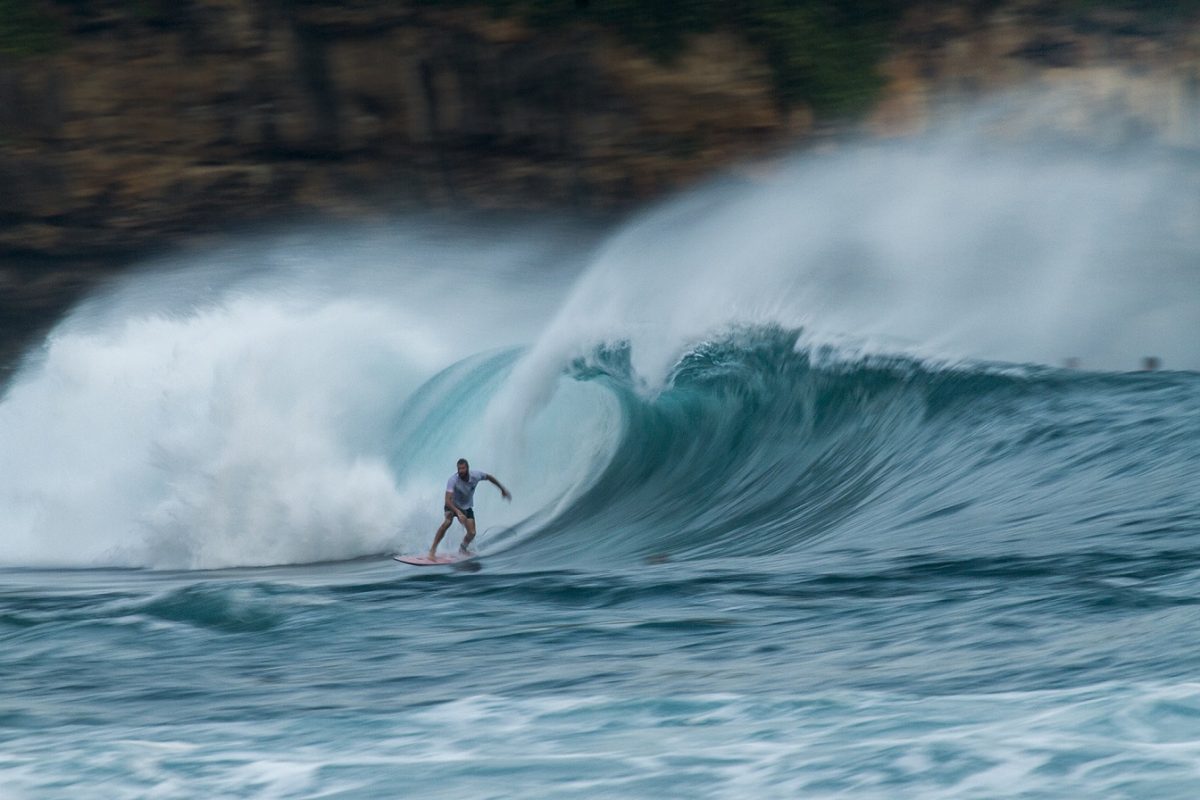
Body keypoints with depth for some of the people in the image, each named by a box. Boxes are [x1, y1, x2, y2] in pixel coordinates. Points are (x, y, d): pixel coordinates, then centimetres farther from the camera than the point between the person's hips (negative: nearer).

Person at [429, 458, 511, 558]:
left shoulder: (476, 475, -21)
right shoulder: (453, 480, -35)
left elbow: (489, 477, 2)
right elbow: (448, 500, -42)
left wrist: (502, 489, 11)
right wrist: (458, 512, -57)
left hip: (467, 507, 4)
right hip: (453, 505, -4)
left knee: (472, 533, -4)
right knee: (448, 522, -34)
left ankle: (463, 548, 31)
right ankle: (433, 550, -30)